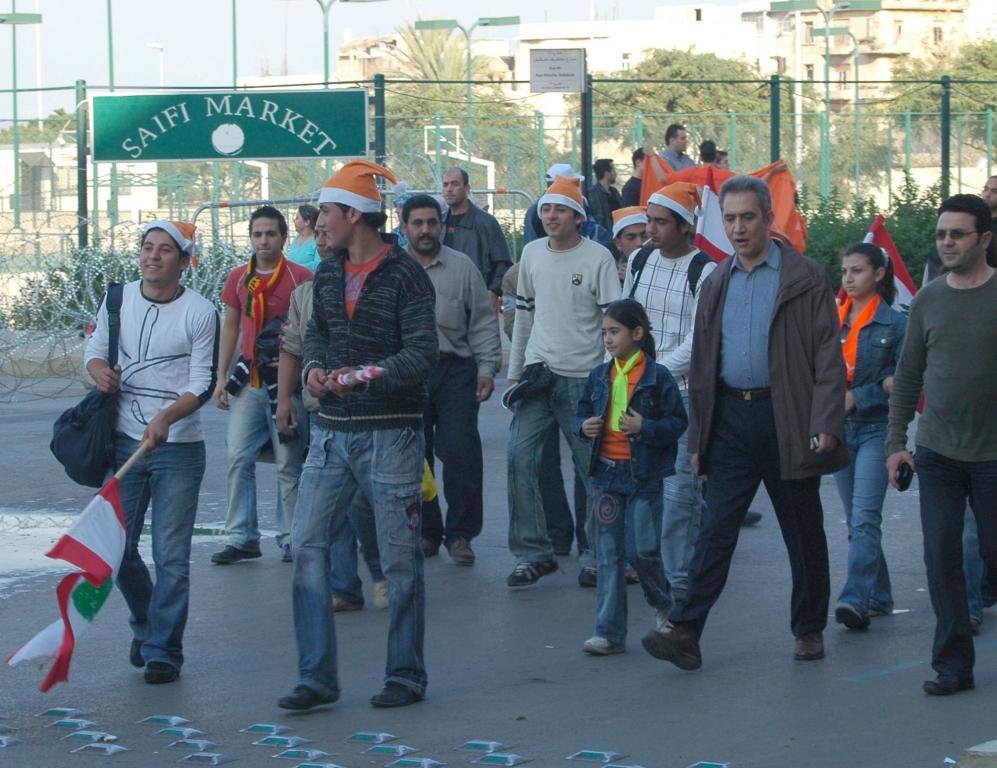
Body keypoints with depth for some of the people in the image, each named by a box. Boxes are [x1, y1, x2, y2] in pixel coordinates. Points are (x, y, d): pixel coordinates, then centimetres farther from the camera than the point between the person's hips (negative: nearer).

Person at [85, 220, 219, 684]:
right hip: (123, 441, 4)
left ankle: (163, 651, 6)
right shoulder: (118, 300, 6)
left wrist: (166, 418, -25)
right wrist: (99, 370, -7)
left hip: (179, 447, -4)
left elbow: (202, 385, -9)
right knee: (117, 550, 7)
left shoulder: (200, 313, -6)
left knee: (171, 556, -4)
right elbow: (95, 347, 17)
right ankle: (145, 625, 33)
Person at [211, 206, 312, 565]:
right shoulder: (239, 278, 10)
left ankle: (290, 539, 9)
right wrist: (221, 378, 12)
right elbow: (231, 327, 16)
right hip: (248, 382, 4)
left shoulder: (300, 277, -4)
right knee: (238, 459, 0)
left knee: (288, 464, 1)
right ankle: (242, 538, 6)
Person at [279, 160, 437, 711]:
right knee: (307, 544, -2)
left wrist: (369, 375, -26)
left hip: (390, 433, -6)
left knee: (400, 558, 2)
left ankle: (406, 676, 14)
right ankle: (316, 677, 3)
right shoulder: (328, 275, 12)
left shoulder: (405, 275, -9)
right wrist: (314, 367, 1)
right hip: (332, 432, 6)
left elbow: (422, 354, -15)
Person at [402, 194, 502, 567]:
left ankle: (460, 532, 3)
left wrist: (487, 368, 1)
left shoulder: (462, 267, 7)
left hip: (455, 370, -1)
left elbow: (483, 322, 8)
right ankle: (424, 531, 16)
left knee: (461, 452, -7)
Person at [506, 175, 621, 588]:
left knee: (593, 467, 2)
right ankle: (533, 552, 0)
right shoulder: (532, 253, 10)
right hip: (538, 371, 4)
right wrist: (514, 372, 17)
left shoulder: (598, 258, -6)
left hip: (582, 377, -4)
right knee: (519, 456, -7)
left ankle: (596, 555, 12)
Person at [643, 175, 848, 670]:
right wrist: (698, 438, 11)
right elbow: (703, 365, 15)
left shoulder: (806, 279, -2)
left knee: (803, 533, 8)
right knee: (715, 530, -4)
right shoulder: (716, 285, 12)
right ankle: (686, 632, -10)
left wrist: (825, 424, -15)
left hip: (788, 420, -3)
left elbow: (829, 357, -6)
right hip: (731, 419, 3)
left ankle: (809, 630, 22)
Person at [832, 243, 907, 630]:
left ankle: (856, 599, -25)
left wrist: (857, 398, -13)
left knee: (864, 517, -16)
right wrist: (880, 384, -7)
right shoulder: (831, 321, 9)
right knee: (856, 520, 10)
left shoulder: (895, 323, -3)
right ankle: (879, 596, 20)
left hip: (877, 428, -5)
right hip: (839, 428, 5)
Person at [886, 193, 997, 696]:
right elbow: (908, 377, 12)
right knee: (941, 559, -1)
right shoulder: (928, 300, 6)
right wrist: (895, 442, 6)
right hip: (937, 453, 3)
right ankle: (953, 664, 5)